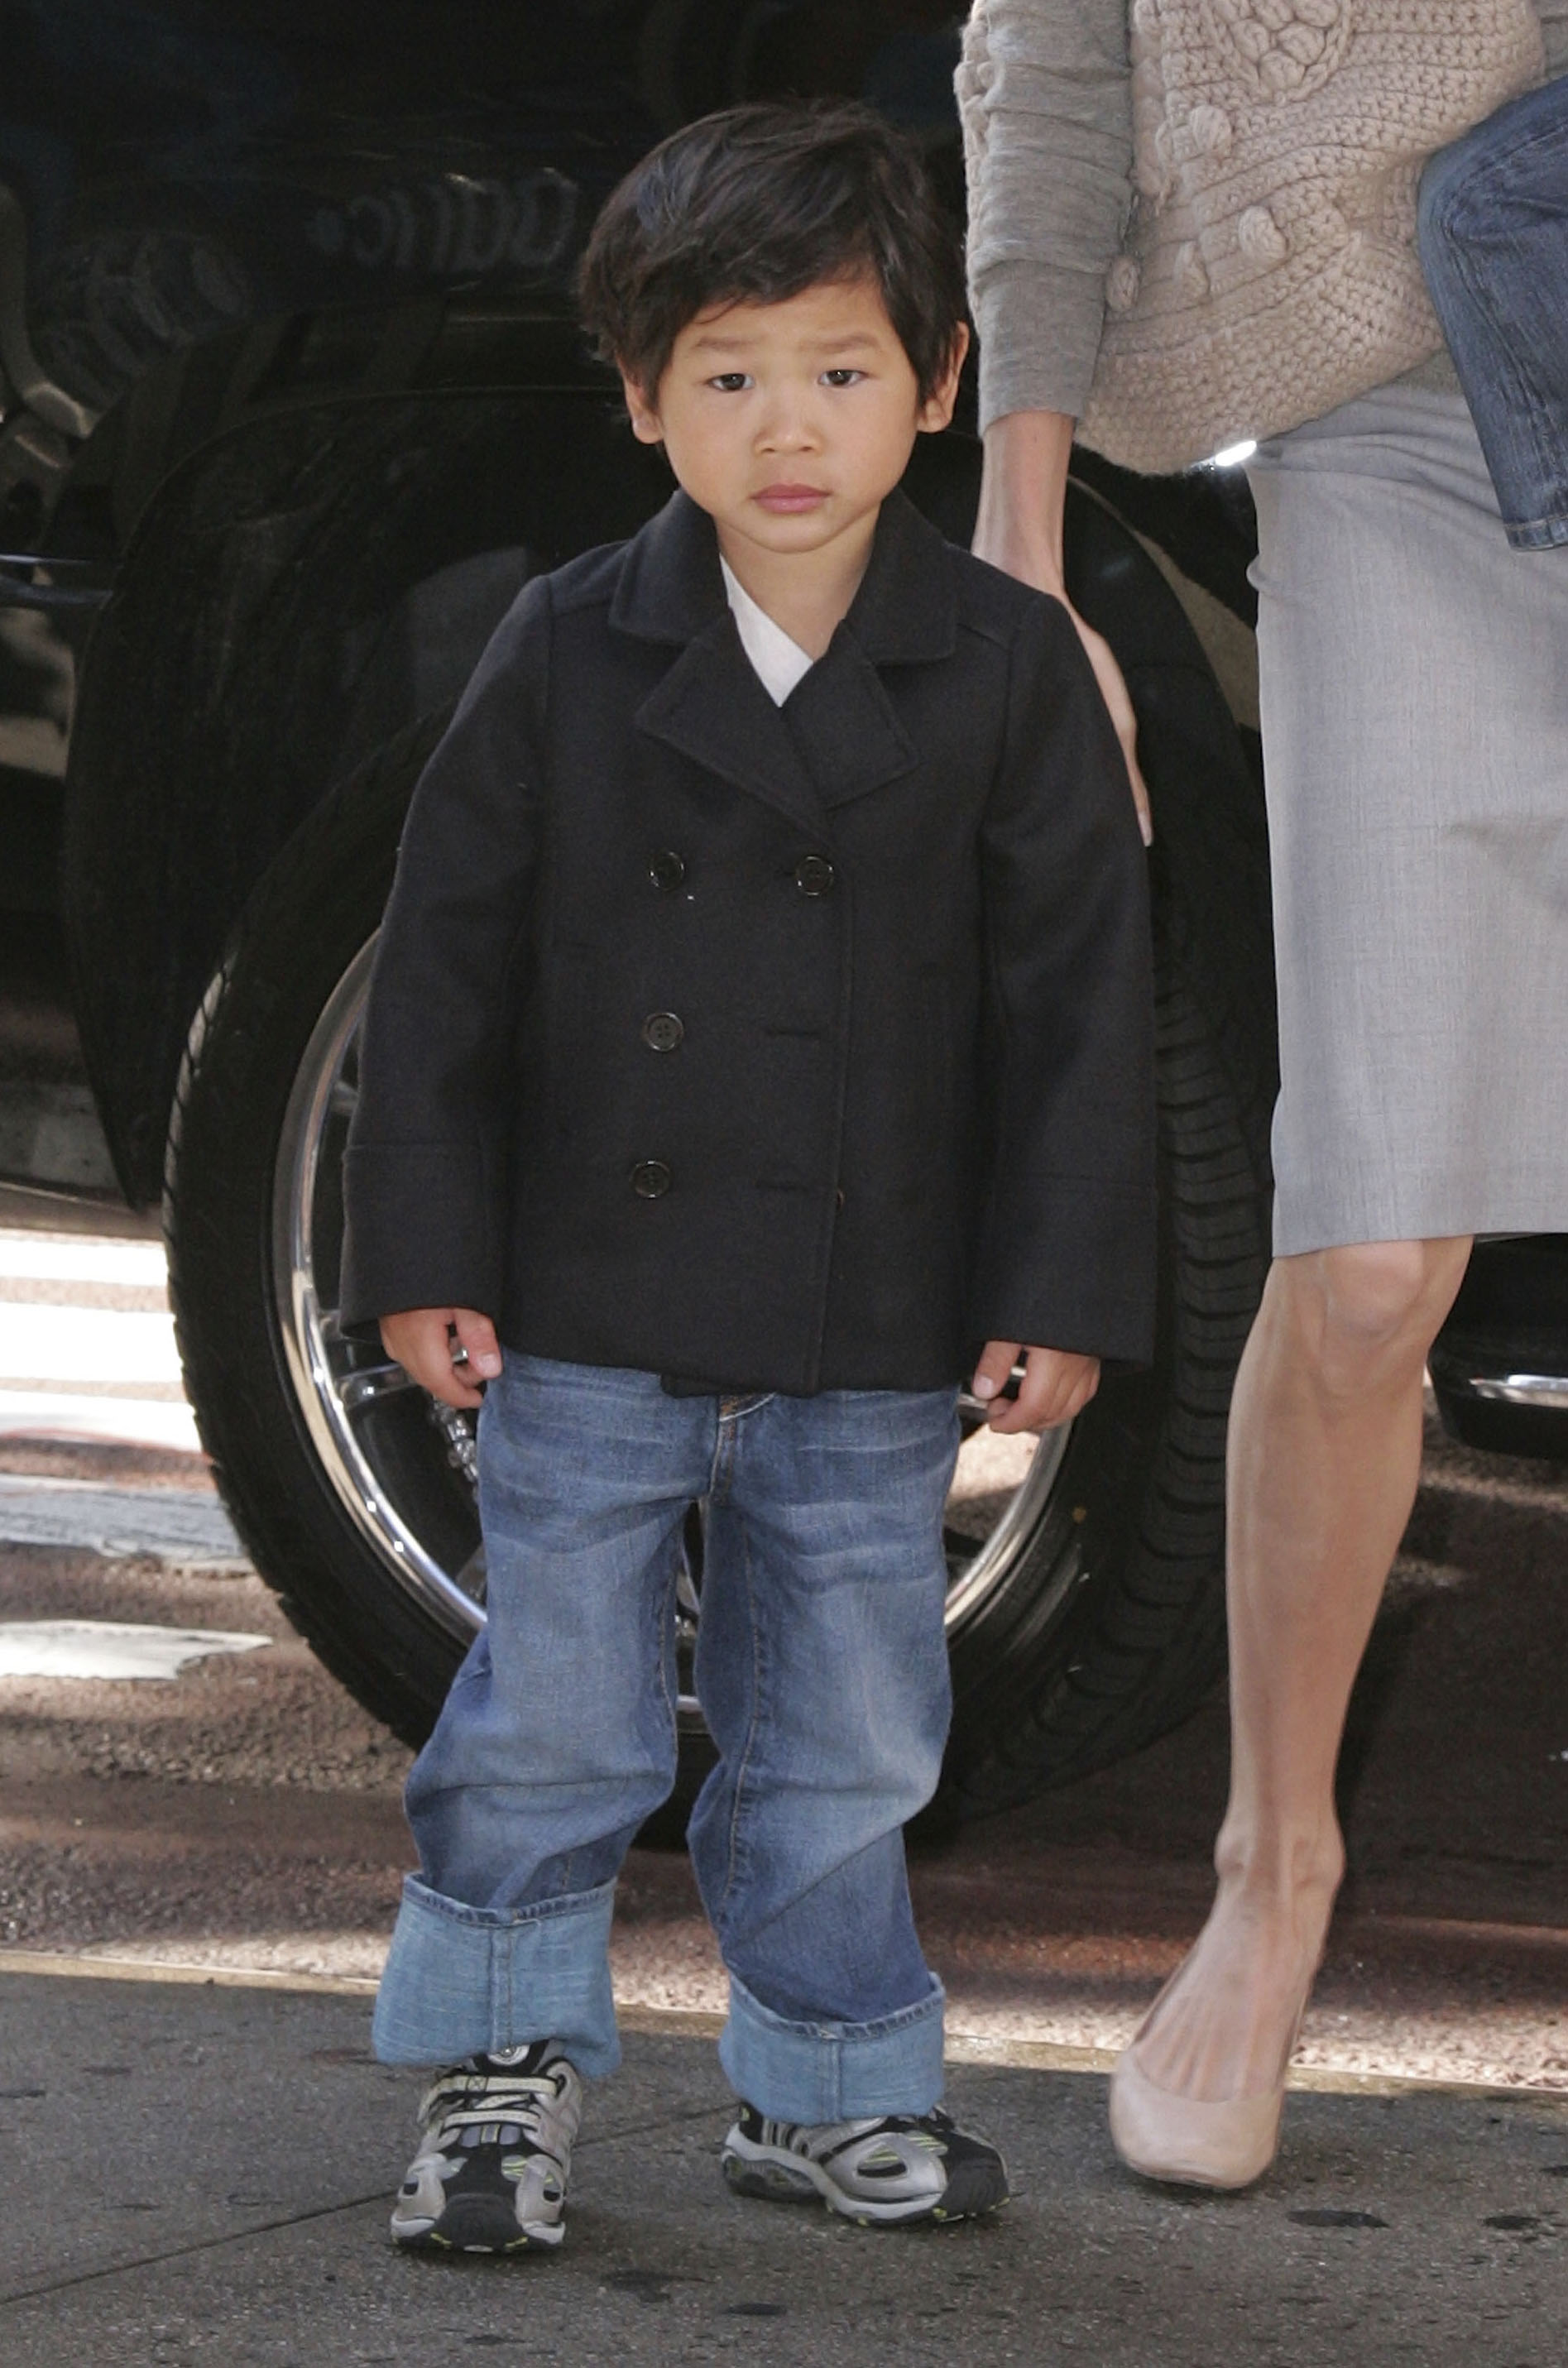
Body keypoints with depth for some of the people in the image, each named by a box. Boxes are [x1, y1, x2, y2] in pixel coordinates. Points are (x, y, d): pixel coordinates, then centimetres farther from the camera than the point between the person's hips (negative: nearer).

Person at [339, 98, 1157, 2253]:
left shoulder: (1007, 670, -4)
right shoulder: (566, 659, -3)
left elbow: (1084, 991, -2)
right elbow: (446, 957, 1)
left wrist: (1067, 1289, -5)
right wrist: (423, 1249, -3)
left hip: (869, 1345, 0)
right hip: (588, 1324, 0)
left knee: (843, 1745, 11)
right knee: (552, 1720, 5)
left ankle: (829, 2086, 27)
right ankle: (505, 2067, 21)